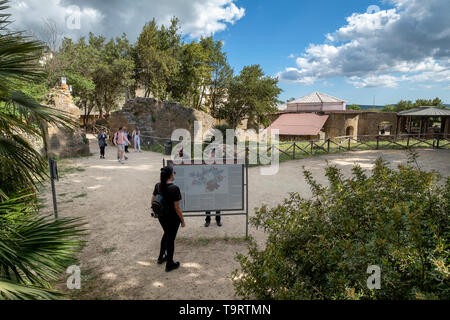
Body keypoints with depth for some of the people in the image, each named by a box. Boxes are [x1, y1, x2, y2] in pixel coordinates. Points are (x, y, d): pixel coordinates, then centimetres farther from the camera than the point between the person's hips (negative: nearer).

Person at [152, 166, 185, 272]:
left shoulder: (158, 185, -4)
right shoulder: (174, 188, -24)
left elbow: (153, 201, 6)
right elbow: (177, 207, -21)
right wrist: (182, 220, -9)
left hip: (161, 216, 7)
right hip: (172, 217, -6)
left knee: (166, 234, 28)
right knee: (171, 238, 10)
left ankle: (161, 257, 43)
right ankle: (169, 264, 25)